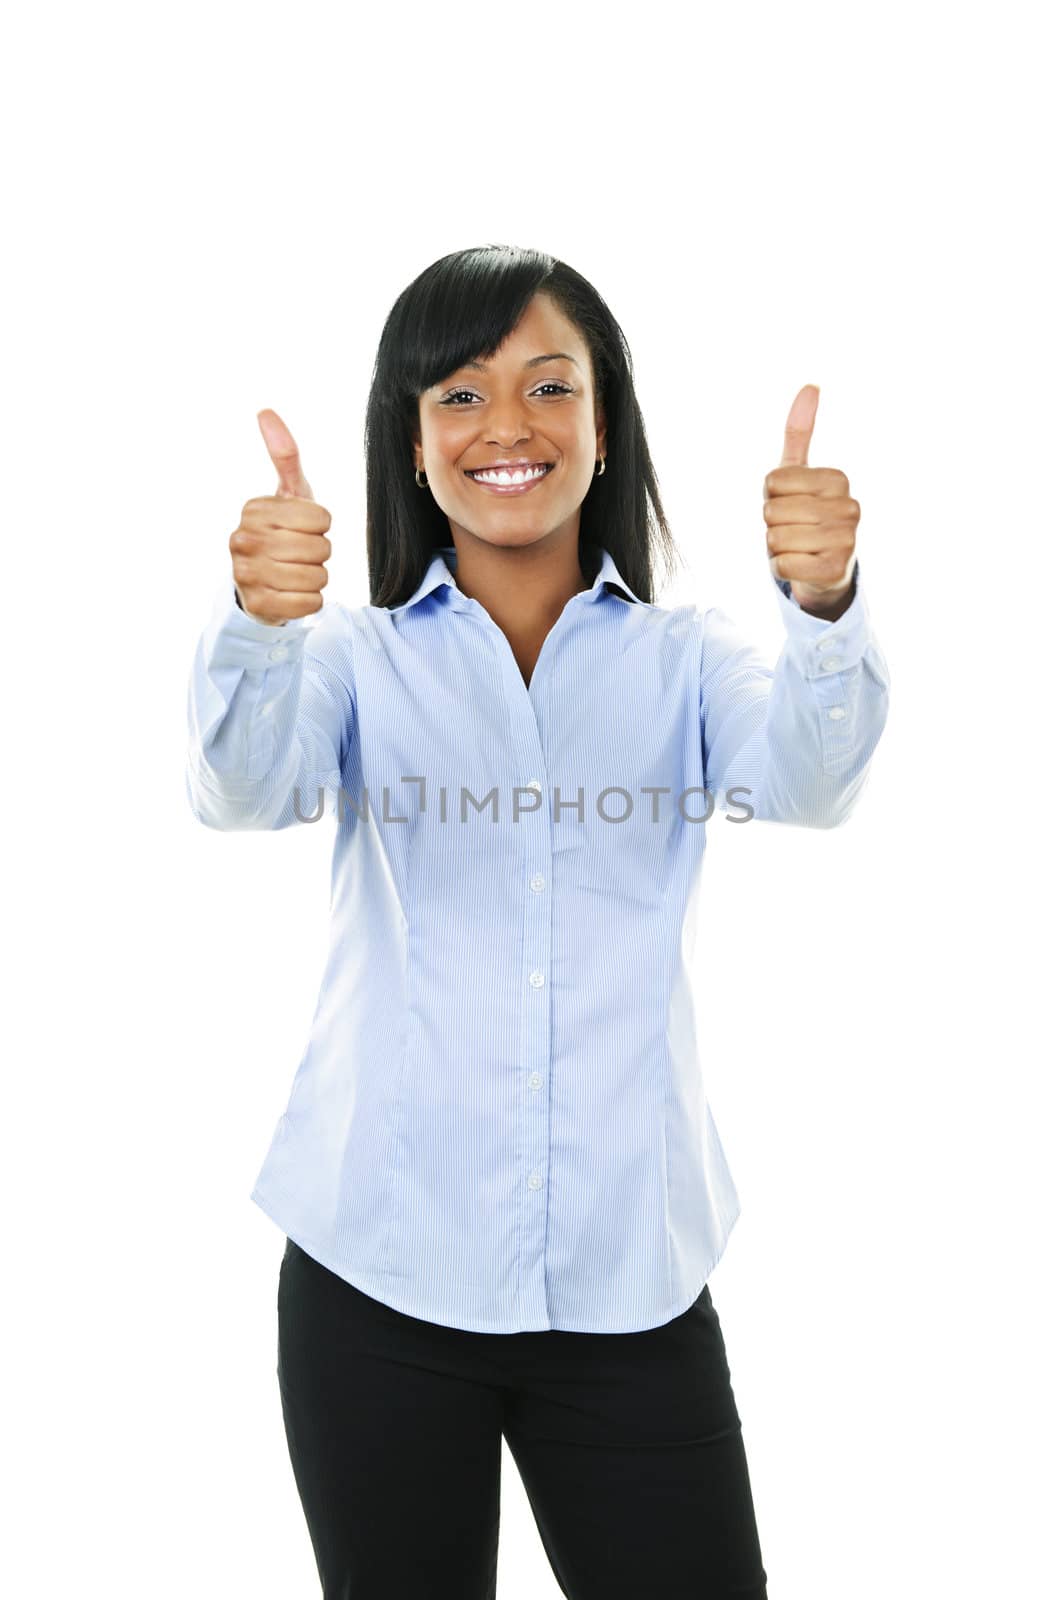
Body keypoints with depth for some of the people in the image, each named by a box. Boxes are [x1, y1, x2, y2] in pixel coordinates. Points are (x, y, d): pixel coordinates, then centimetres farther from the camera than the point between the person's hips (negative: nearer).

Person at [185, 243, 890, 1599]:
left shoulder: (685, 659, 6)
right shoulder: (360, 658, 5)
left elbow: (804, 783, -13)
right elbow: (245, 789, -14)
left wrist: (823, 607, -35)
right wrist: (256, 624, -36)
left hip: (632, 1280, 0)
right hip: (380, 1272, 0)